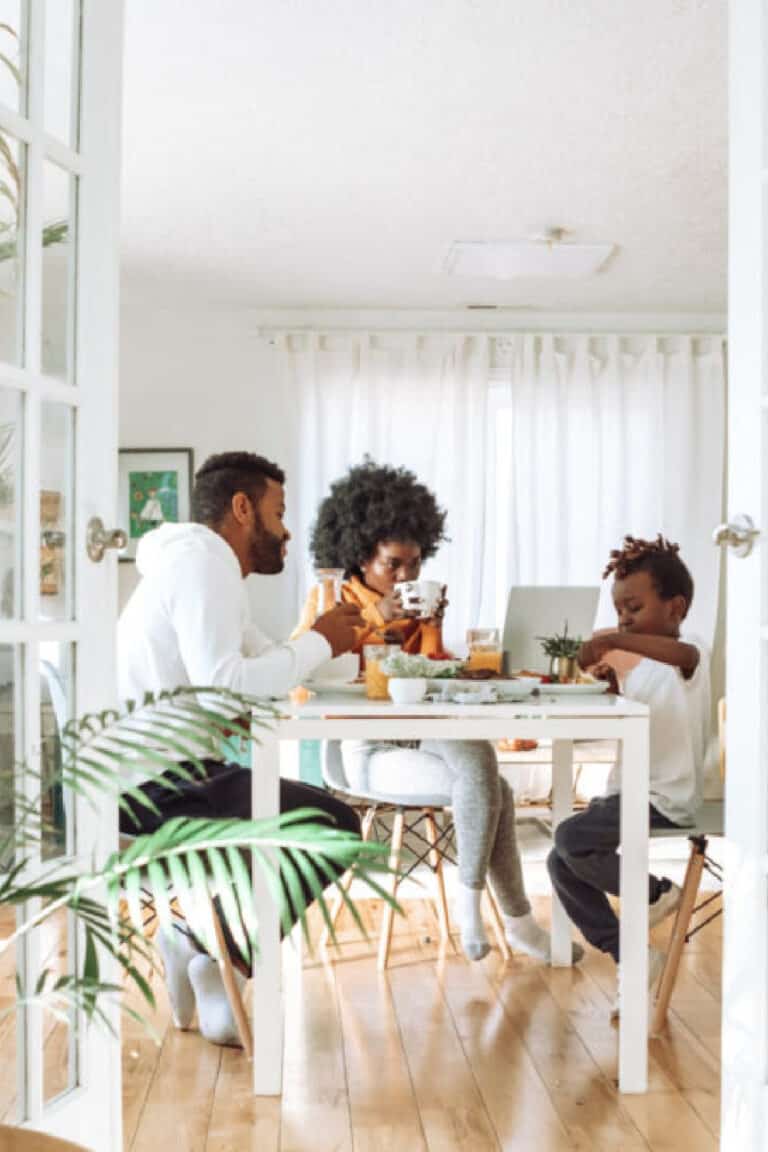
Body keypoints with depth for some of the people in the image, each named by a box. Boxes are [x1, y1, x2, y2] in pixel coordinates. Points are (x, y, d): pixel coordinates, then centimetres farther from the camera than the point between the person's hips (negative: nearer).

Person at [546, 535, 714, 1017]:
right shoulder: (639, 666, 15)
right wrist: (615, 681, 3)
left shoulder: (691, 656, -12)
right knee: (562, 863, 0)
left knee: (571, 840, -24)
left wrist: (615, 641, -46)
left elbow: (684, 653, -38)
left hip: (666, 798, -9)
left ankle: (657, 892, 0)